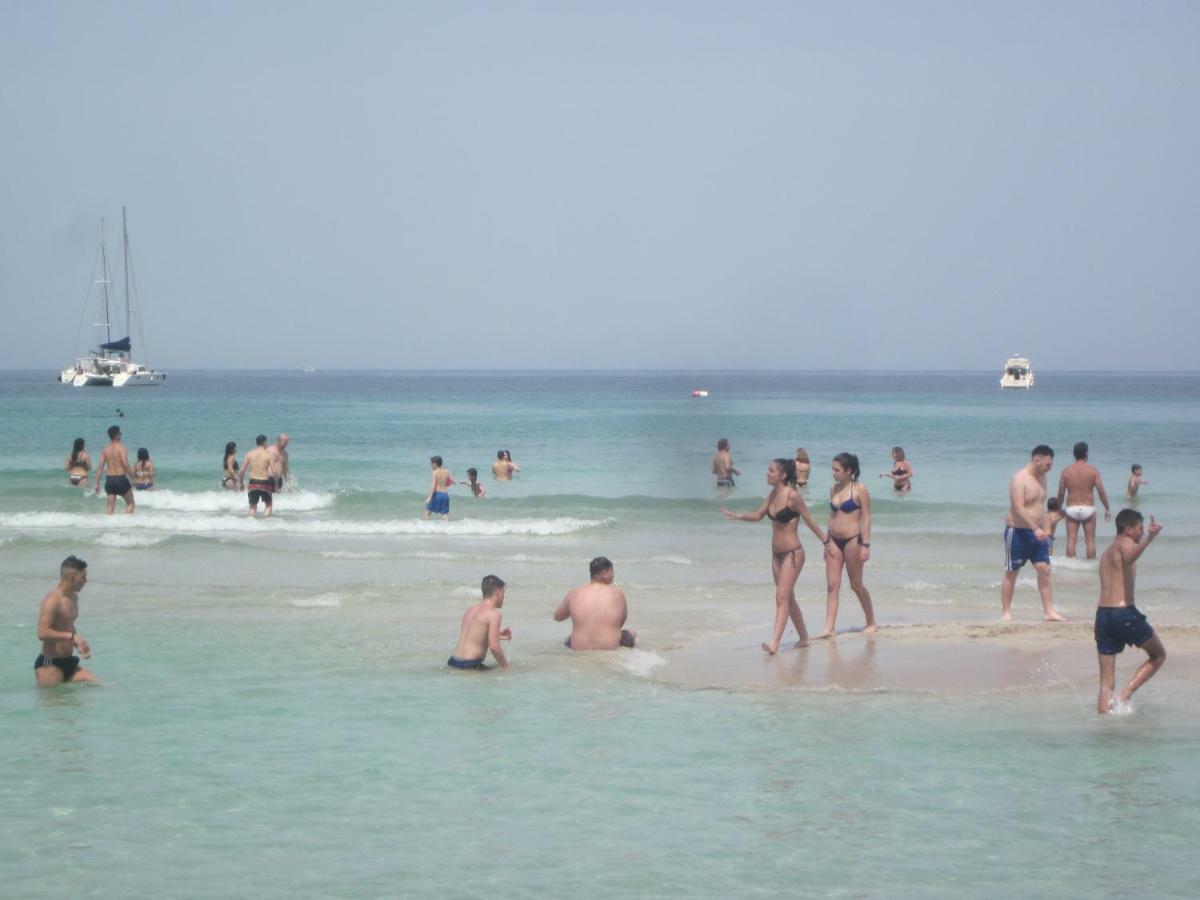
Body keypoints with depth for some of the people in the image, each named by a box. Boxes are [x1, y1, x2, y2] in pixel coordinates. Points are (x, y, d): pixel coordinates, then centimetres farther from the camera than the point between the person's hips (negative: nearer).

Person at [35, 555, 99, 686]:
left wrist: (79, 645, 10)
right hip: (50, 664, -8)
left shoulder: (73, 598, 13)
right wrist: (73, 636, -25)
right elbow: (42, 633, -25)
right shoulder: (52, 600, -16)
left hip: (68, 662, 8)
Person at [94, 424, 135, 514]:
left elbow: (100, 467, 4)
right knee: (130, 503, 10)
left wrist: (97, 483, 7)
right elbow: (125, 464, -19)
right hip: (121, 478, -5)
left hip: (109, 479, 5)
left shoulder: (105, 450, 6)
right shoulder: (121, 448, -10)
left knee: (110, 506, 8)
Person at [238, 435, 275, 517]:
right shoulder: (268, 454, -5)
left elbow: (242, 471, -1)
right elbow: (271, 472, -12)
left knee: (253, 506, 13)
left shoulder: (249, 454, 1)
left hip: (253, 483, 2)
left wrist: (241, 482, 12)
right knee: (268, 504, 19)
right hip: (265, 482, -2)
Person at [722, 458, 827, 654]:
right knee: (788, 598, 14)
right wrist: (735, 516, 1)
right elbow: (758, 515, 16)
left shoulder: (792, 495, -16)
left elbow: (810, 521, -9)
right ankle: (803, 638, 26)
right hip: (777, 554, 8)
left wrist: (827, 541, -2)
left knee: (782, 597, -15)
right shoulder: (773, 495, 6)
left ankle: (774, 642, -23)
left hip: (792, 553, -8)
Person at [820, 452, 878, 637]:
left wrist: (865, 545, -15)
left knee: (856, 585, 5)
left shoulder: (859, 490, -9)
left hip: (852, 540, -6)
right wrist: (827, 542, 16)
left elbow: (866, 518, -10)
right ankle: (829, 629, -4)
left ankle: (872, 623, 21)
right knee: (832, 585, -1)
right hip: (834, 541, 6)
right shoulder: (834, 489, 9)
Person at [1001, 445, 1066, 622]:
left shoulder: (1041, 478, 11)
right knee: (1011, 572, 2)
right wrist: (1036, 529, -30)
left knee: (1044, 569, -1)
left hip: (1037, 532, 7)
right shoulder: (1020, 479, -16)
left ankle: (1049, 612, -1)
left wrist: (1045, 529, 14)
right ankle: (1006, 612, 9)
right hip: (1018, 531, -7)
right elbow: (1018, 508, -24)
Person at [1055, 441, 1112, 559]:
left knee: (1071, 540, 2)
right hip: (1088, 508, -1)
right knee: (1090, 540, 4)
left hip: (1071, 509, 1)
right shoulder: (1093, 470, -4)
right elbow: (1101, 491, -7)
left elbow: (1061, 493, 2)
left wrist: (1060, 508, 18)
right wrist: (1107, 509, 2)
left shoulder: (1066, 471, 1)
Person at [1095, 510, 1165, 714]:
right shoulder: (1125, 543, -4)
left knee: (1106, 683, 8)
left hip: (1102, 614, 7)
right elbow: (1129, 558, -30)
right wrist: (1148, 539, -45)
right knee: (1158, 655, 14)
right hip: (1124, 612, -7)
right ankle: (1125, 695, -1)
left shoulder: (1107, 553, 22)